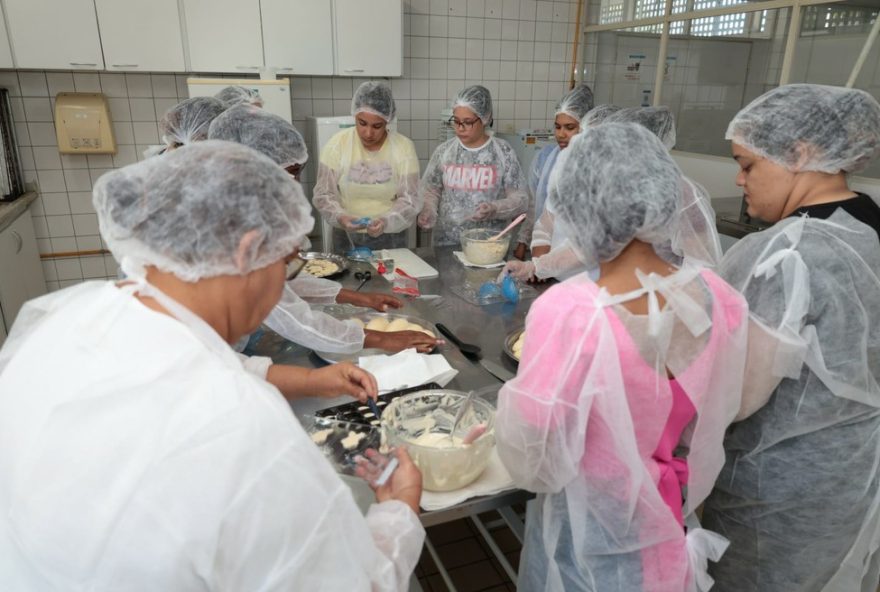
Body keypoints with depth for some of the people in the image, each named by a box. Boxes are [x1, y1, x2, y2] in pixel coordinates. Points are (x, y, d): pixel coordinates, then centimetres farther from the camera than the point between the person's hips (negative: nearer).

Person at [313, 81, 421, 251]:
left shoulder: (404, 147, -9)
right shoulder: (337, 144, -8)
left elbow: (409, 200, -9)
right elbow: (324, 194, -5)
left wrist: (386, 221, -27)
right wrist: (340, 217, -24)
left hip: (390, 238, 0)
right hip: (346, 237, 0)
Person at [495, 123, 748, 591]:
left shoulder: (568, 313, -32)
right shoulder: (717, 297, -14)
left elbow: (531, 463, -23)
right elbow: (722, 412, 2)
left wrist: (512, 401, -5)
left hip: (592, 546, -4)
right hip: (670, 534, 5)